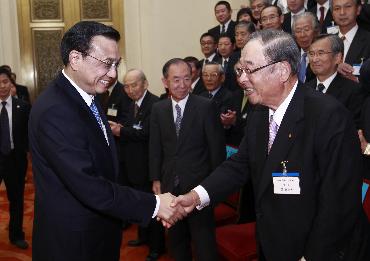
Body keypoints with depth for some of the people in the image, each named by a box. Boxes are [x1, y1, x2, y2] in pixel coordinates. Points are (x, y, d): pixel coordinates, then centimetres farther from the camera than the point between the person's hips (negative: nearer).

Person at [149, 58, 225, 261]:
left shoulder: (206, 107, -9)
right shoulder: (158, 109, 3)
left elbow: (217, 146, -7)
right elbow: (155, 147, 7)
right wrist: (156, 179, 6)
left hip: (199, 183, -4)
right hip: (170, 184, 4)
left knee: (203, 236, 5)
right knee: (176, 236, 20)